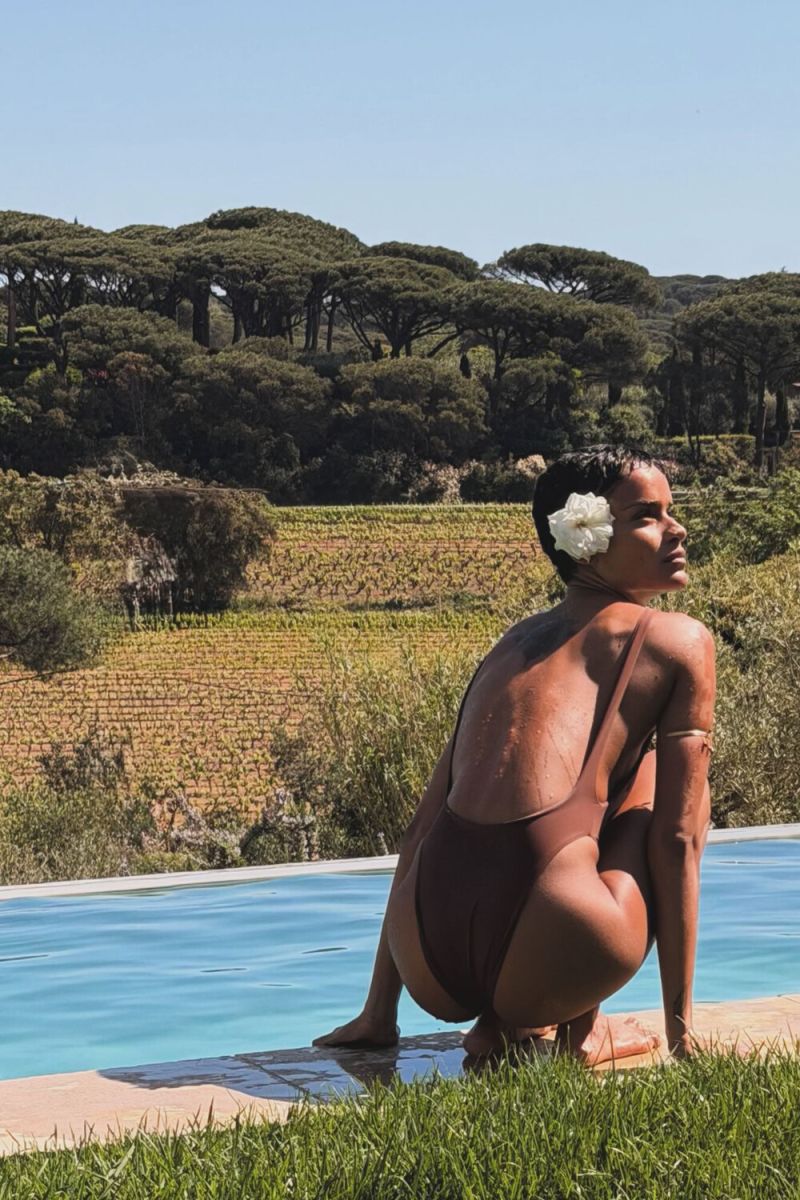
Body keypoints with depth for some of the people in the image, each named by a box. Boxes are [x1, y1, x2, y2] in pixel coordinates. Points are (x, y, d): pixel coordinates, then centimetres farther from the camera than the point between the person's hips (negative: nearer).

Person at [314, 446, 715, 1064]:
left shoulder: (514, 641, 26)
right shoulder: (678, 642, 11)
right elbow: (678, 838, 7)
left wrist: (378, 1012, 30)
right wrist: (680, 1026, 13)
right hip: (552, 962, -6)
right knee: (670, 781, 21)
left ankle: (503, 1020, 18)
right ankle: (581, 1025, 13)